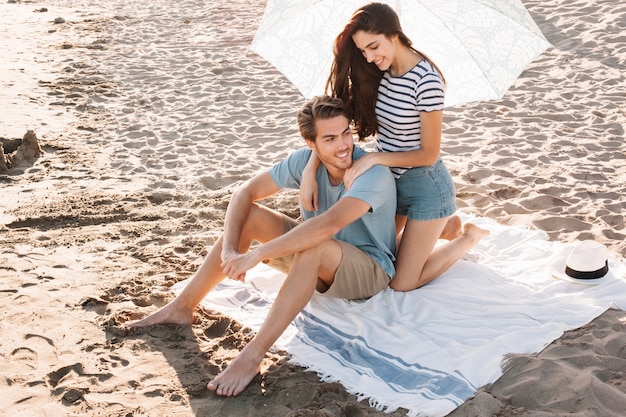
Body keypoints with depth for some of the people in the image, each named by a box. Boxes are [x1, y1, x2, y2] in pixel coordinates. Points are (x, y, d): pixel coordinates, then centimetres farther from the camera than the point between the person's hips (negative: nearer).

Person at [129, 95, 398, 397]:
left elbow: (328, 225, -43)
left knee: (315, 247, -38)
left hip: (370, 271, -6)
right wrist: (230, 249, -26)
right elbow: (245, 192, -11)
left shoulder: (375, 174, -29)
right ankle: (182, 307, -2)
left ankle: (252, 356, -35)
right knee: (248, 215, -9)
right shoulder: (305, 160, -11)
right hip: (318, 266, 6)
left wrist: (256, 255, -42)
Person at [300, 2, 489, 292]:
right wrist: (310, 172, -21)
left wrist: (374, 158, -24)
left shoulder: (426, 82, -25)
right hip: (389, 181, 7)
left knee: (401, 284, 0)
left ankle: (469, 237, 20)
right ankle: (444, 227, 34)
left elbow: (429, 154, -19)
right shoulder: (376, 73, -5)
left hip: (424, 186, -7)